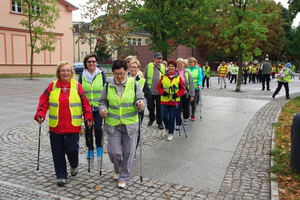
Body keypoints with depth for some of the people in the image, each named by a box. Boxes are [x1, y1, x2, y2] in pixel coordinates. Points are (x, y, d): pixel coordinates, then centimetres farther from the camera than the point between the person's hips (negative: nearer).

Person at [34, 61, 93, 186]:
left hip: (73, 126, -2)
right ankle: (61, 176, 25)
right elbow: (43, 101, 5)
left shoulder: (77, 86, 0)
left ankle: (74, 166, 31)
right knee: (58, 152, 7)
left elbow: (85, 104, 2)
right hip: (55, 126, 2)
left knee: (72, 149, -4)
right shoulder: (52, 86, 3)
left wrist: (88, 117, -6)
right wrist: (40, 115, -8)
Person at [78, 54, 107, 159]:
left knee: (98, 128, -7)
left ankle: (99, 146, 18)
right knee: (88, 128, 6)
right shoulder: (82, 75, 5)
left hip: (99, 106, -2)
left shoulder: (101, 74, 1)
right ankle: (90, 149, 22)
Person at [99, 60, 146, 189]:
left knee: (129, 152, 5)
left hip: (130, 124, -1)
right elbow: (103, 101, 11)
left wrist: (140, 104, -22)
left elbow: (141, 100, 1)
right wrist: (102, 109, -9)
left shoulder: (134, 84, -2)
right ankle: (117, 168, 35)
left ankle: (124, 177, 24)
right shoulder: (108, 85, 3)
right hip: (113, 125, 1)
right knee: (113, 151, 0)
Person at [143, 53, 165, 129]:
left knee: (159, 108, 5)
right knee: (150, 106, 11)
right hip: (150, 91, 1)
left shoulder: (163, 67, 0)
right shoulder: (148, 66, -2)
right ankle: (151, 119, 37)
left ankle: (159, 122, 20)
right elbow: (144, 78, 6)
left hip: (160, 92, 0)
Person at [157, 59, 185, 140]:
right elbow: (159, 86, 7)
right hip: (164, 100, 1)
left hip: (174, 101, -1)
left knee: (172, 118, 5)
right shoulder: (163, 76, 1)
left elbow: (182, 89, 2)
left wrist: (177, 94, -14)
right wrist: (162, 92, -12)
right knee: (164, 116, 1)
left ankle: (170, 133, 20)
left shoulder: (178, 77, -1)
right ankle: (167, 127, 33)